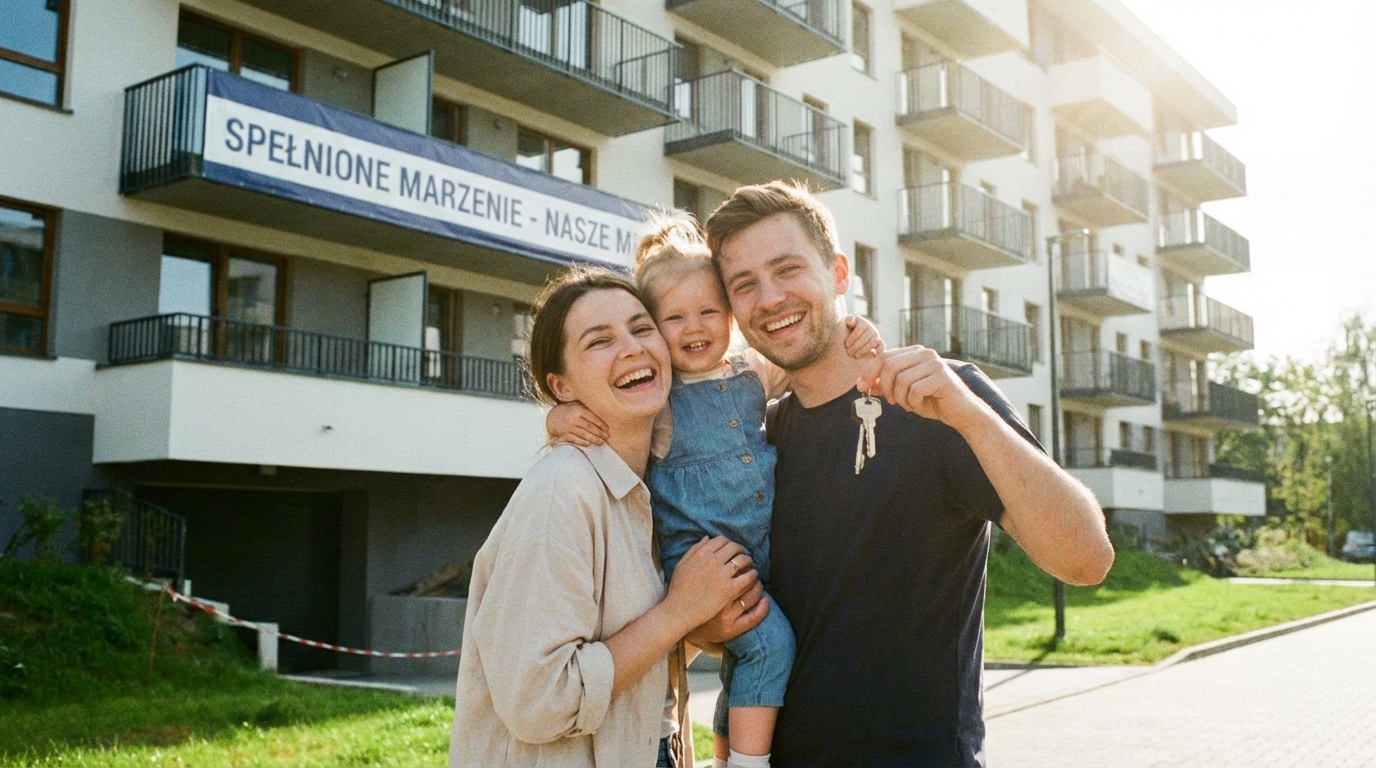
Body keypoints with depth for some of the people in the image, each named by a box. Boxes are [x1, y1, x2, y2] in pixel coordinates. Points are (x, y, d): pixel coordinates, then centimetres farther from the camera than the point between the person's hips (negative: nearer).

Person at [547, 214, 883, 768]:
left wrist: (856, 338, -1)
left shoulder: (753, 373, 6)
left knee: (745, 667, 18)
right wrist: (564, 416, -20)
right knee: (770, 641, -22)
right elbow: (577, 408, 3)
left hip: (765, 555, 5)